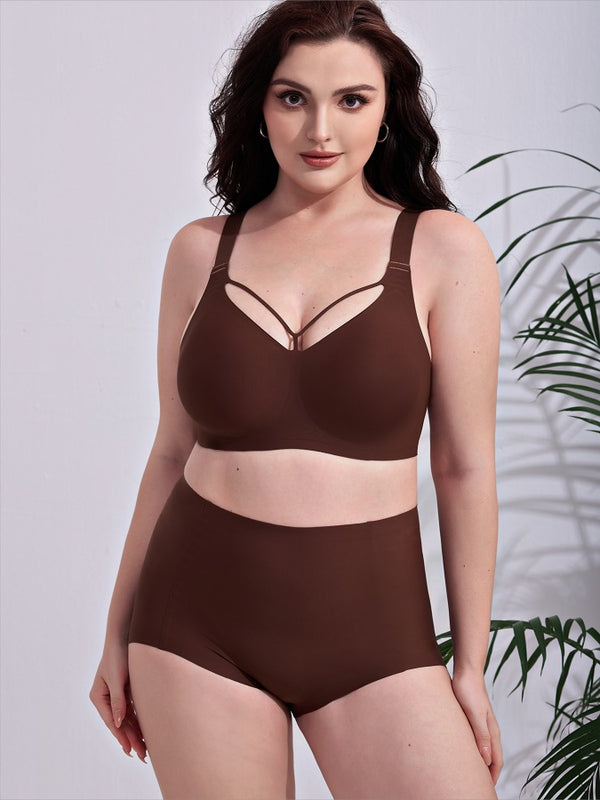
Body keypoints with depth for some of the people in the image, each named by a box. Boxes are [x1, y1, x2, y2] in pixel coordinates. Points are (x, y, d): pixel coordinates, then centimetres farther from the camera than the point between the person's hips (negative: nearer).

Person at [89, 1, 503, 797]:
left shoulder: (443, 249, -3)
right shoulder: (201, 251, 4)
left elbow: (465, 467, -1)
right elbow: (173, 450, 9)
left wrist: (471, 664, 0)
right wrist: (119, 632, 12)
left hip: (370, 629, -1)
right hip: (199, 622, 2)